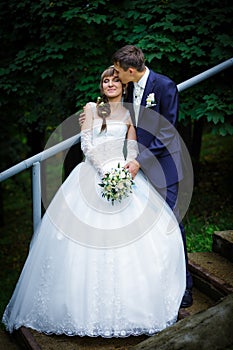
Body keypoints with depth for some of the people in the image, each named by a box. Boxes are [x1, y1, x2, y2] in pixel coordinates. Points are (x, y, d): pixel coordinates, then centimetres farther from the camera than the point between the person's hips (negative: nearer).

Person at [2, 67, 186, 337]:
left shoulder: (129, 114, 12)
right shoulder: (91, 108, 9)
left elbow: (132, 149, 6)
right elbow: (85, 144, -1)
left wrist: (126, 171, -14)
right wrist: (104, 170, -13)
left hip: (122, 173, 1)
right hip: (93, 172, -1)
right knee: (87, 236, -6)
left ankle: (130, 303, 3)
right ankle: (86, 303, 5)